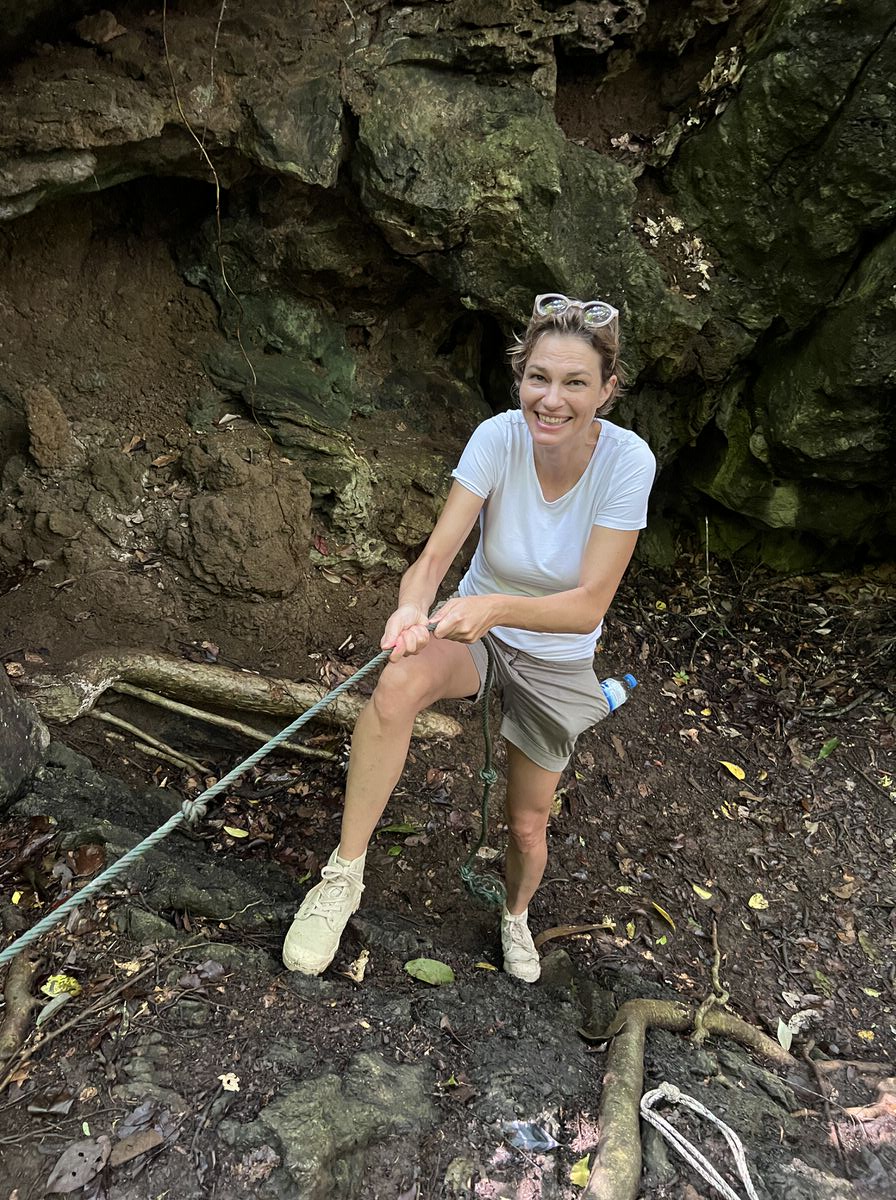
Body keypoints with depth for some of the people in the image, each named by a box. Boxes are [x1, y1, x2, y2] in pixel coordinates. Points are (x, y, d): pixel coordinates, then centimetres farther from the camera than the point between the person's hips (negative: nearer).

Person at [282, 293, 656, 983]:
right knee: (401, 678, -36)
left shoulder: (627, 461, -25)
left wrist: (497, 606, -46)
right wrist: (413, 609, -50)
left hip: (556, 663, 0)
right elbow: (436, 554, -28)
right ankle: (344, 874, -21)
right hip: (476, 634, 0)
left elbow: (588, 606, -29)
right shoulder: (499, 439, -22)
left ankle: (517, 915, 50)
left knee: (527, 826, 12)